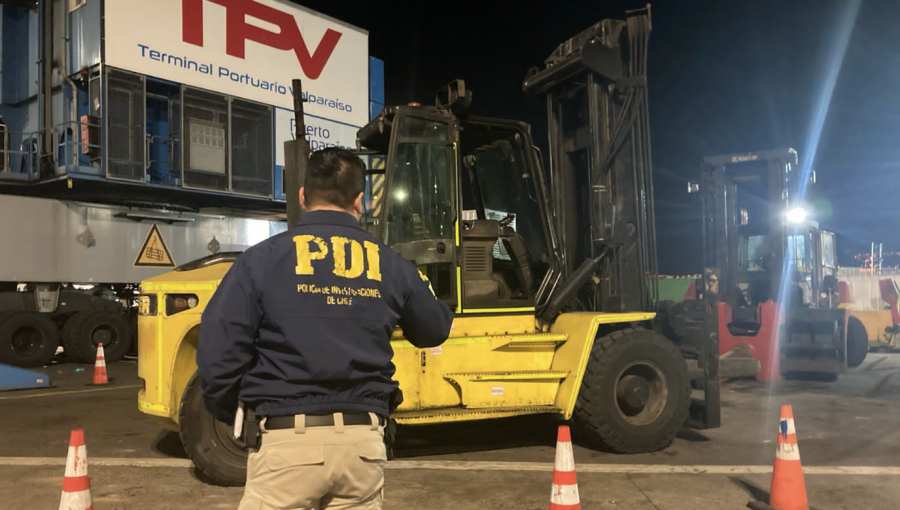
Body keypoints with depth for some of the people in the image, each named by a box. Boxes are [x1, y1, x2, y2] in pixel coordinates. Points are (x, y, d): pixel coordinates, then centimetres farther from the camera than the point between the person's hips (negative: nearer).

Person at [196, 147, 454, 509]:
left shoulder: (262, 258, -5)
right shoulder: (390, 265, 3)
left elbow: (219, 357, -9)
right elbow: (435, 331, 19)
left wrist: (233, 416, 11)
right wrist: (421, 288, 41)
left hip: (287, 441, -3)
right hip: (362, 442, 3)